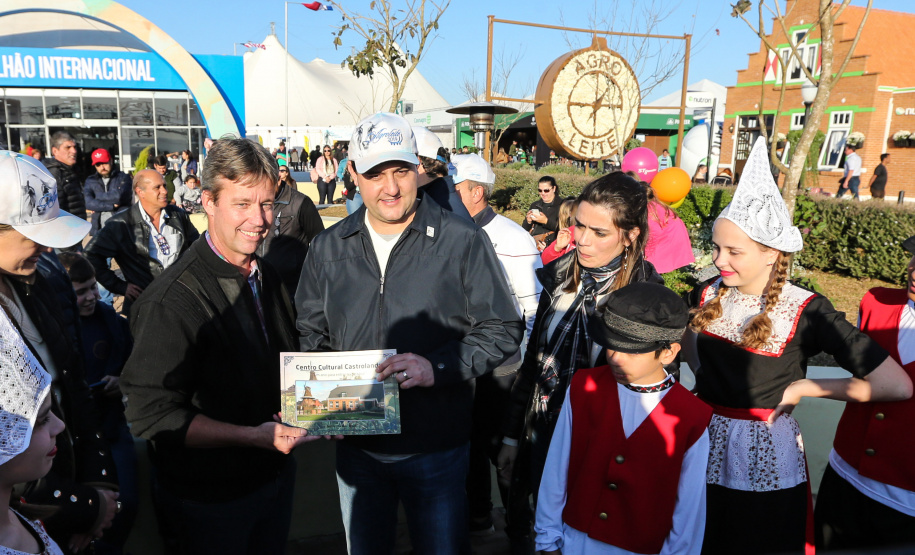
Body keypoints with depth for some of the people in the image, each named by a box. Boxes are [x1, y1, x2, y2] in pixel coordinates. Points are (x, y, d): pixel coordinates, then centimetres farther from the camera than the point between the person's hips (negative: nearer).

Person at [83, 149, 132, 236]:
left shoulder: (123, 177, 6)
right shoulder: (90, 181, 13)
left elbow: (119, 196, -12)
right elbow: (88, 203, -3)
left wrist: (98, 196, 1)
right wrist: (112, 206, -9)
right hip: (99, 228, 2)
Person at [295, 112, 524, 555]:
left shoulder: (462, 241, -10)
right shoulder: (328, 248, 2)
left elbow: (502, 330, -7)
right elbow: (309, 334, 10)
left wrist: (438, 366, -21)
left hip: (437, 448, -3)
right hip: (356, 446, 3)